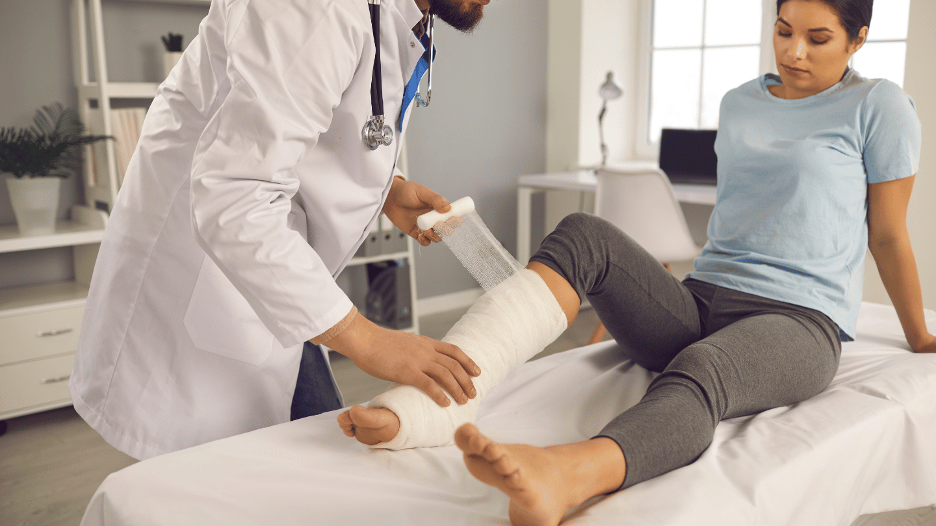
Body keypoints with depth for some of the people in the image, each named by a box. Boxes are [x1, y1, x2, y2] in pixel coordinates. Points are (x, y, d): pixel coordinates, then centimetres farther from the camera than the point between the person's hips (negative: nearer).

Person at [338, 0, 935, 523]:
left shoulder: (878, 105, 5)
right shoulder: (739, 104, 20)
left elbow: (888, 236, 10)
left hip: (799, 321, -4)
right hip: (697, 307, 5)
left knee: (697, 374, -40)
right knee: (583, 234, -23)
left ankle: (562, 475, -74)